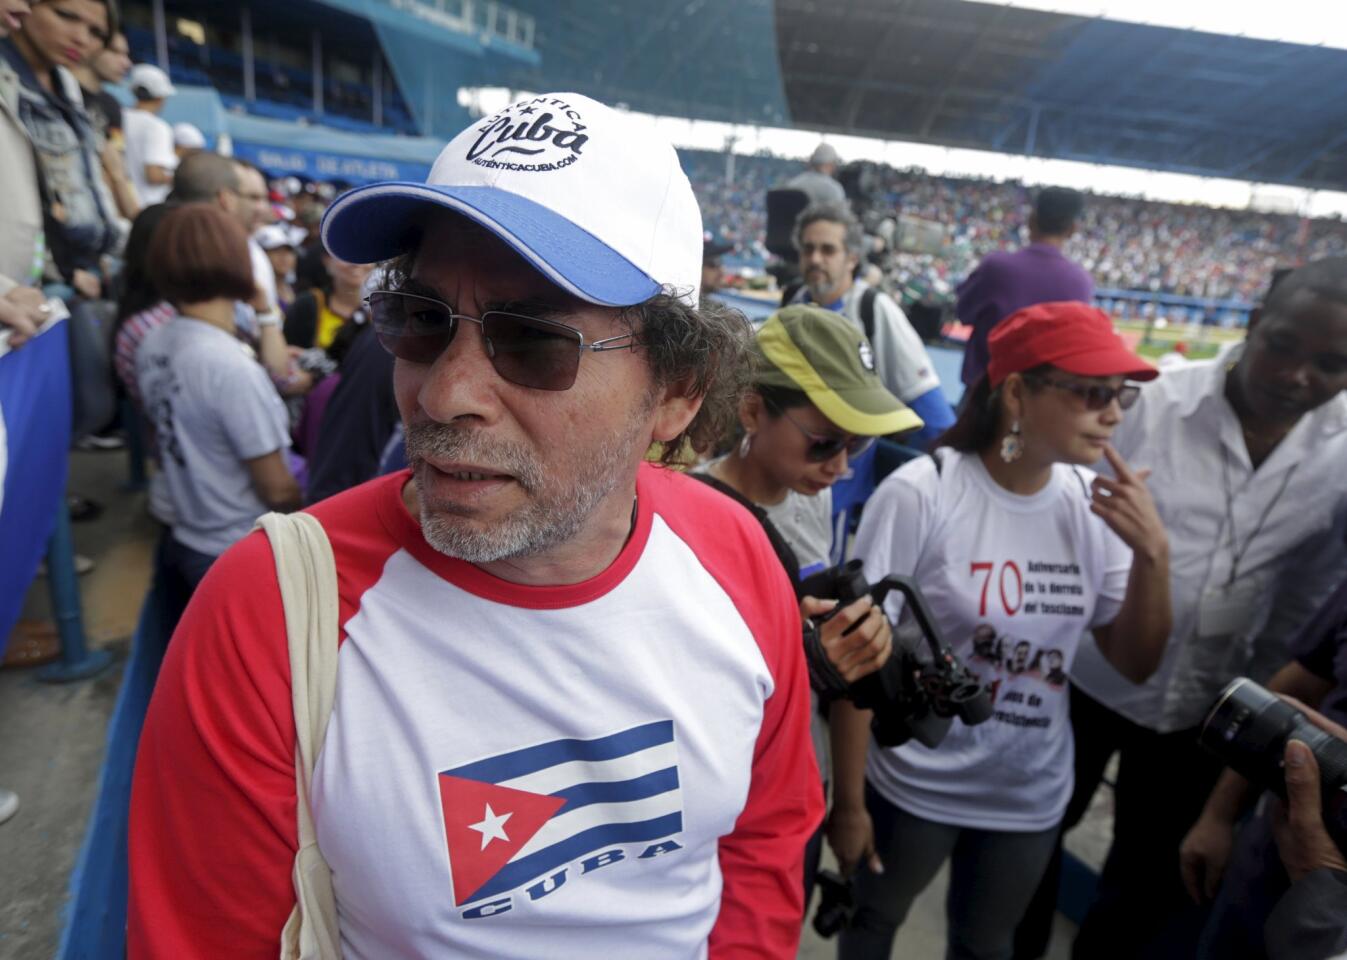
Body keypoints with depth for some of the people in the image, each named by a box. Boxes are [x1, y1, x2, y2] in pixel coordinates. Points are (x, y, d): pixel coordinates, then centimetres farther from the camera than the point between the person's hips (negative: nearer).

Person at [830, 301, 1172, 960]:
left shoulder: (1097, 502, -8)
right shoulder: (920, 493, -25)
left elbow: (1135, 664, -2)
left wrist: (1154, 553, -18)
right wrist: (848, 801, -11)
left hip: (1031, 795, 4)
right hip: (914, 784, -4)